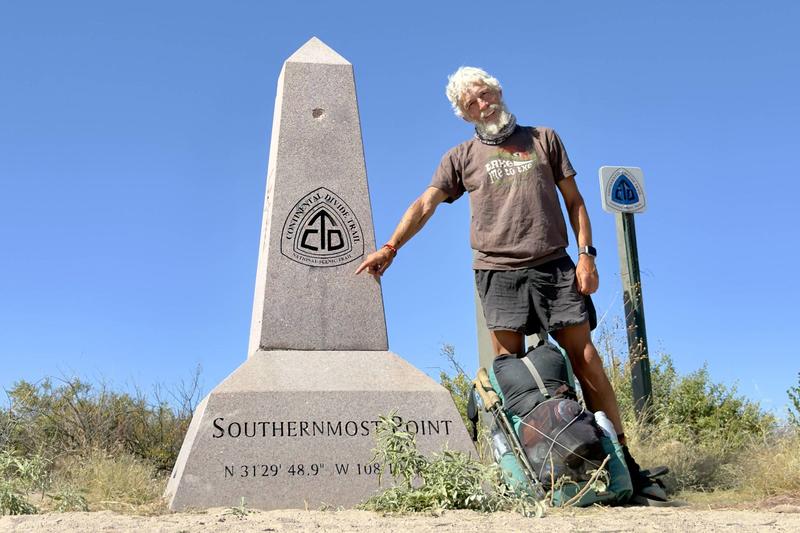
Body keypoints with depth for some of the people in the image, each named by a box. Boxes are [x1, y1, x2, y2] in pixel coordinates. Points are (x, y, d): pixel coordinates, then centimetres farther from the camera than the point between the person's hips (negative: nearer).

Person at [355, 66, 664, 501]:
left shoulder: (544, 139, 15)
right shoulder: (461, 157, 14)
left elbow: (573, 200, 12)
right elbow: (425, 205, 7)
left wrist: (586, 254, 1)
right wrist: (390, 247, -6)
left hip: (555, 267, 0)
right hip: (498, 273, 0)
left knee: (585, 359, -3)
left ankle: (622, 459, 3)